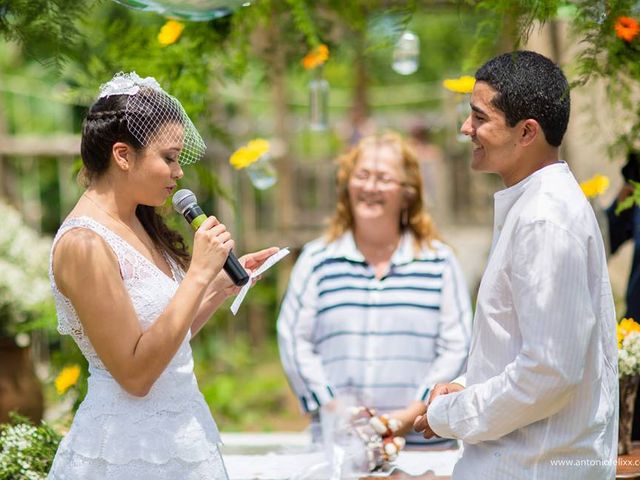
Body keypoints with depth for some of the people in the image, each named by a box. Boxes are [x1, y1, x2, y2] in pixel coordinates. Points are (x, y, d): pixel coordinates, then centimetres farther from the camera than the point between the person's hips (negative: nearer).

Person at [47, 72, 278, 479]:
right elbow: (135, 374, -22)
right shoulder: (84, 244, -18)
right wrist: (199, 274, -21)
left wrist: (223, 284, 5)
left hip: (181, 430, 9)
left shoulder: (138, 225, 8)